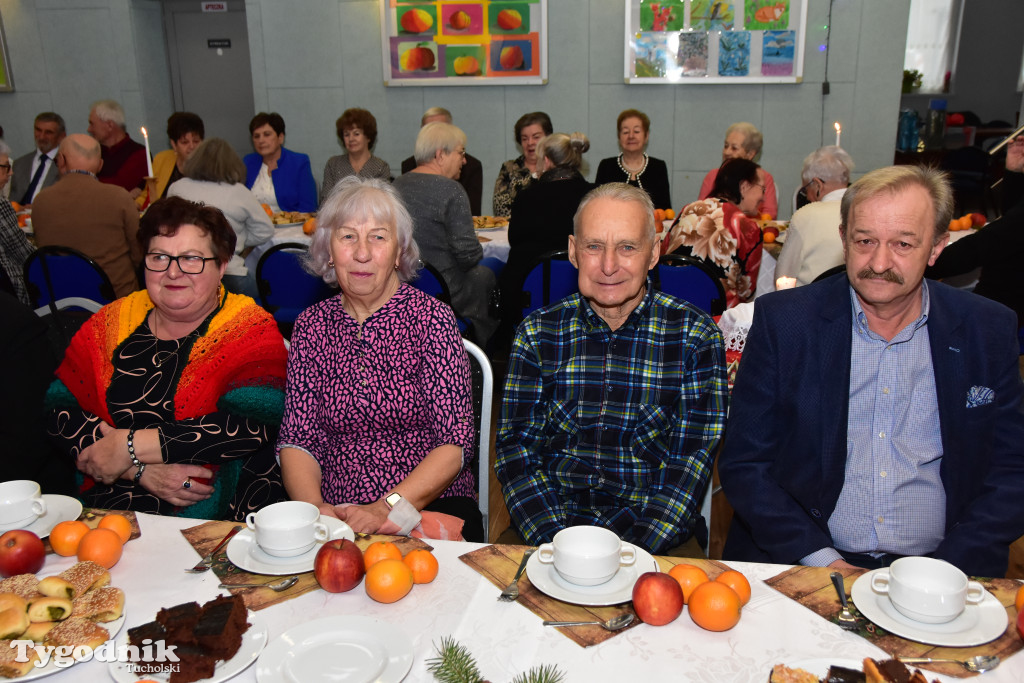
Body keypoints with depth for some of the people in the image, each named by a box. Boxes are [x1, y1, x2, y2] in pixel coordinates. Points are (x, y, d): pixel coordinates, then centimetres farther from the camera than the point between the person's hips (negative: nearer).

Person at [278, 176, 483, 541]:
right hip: (338, 511, 3)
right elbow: (298, 439, 4)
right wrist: (315, 507, -15)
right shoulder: (312, 325, 6)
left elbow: (455, 443, -8)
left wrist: (387, 508, -20)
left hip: (432, 507, -2)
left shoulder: (431, 318, -4)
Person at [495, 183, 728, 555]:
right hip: (549, 526, 1)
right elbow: (515, 445, 0)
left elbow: (693, 457, -5)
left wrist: (629, 550, -18)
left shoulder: (695, 336, -1)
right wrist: (557, 544, -15)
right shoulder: (537, 333, 3)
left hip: (660, 540, -1)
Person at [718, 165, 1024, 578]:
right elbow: (743, 464, -2)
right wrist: (821, 560, -12)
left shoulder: (989, 332, 4)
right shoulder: (782, 320, -2)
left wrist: (941, 573, -6)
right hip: (796, 566, -2)